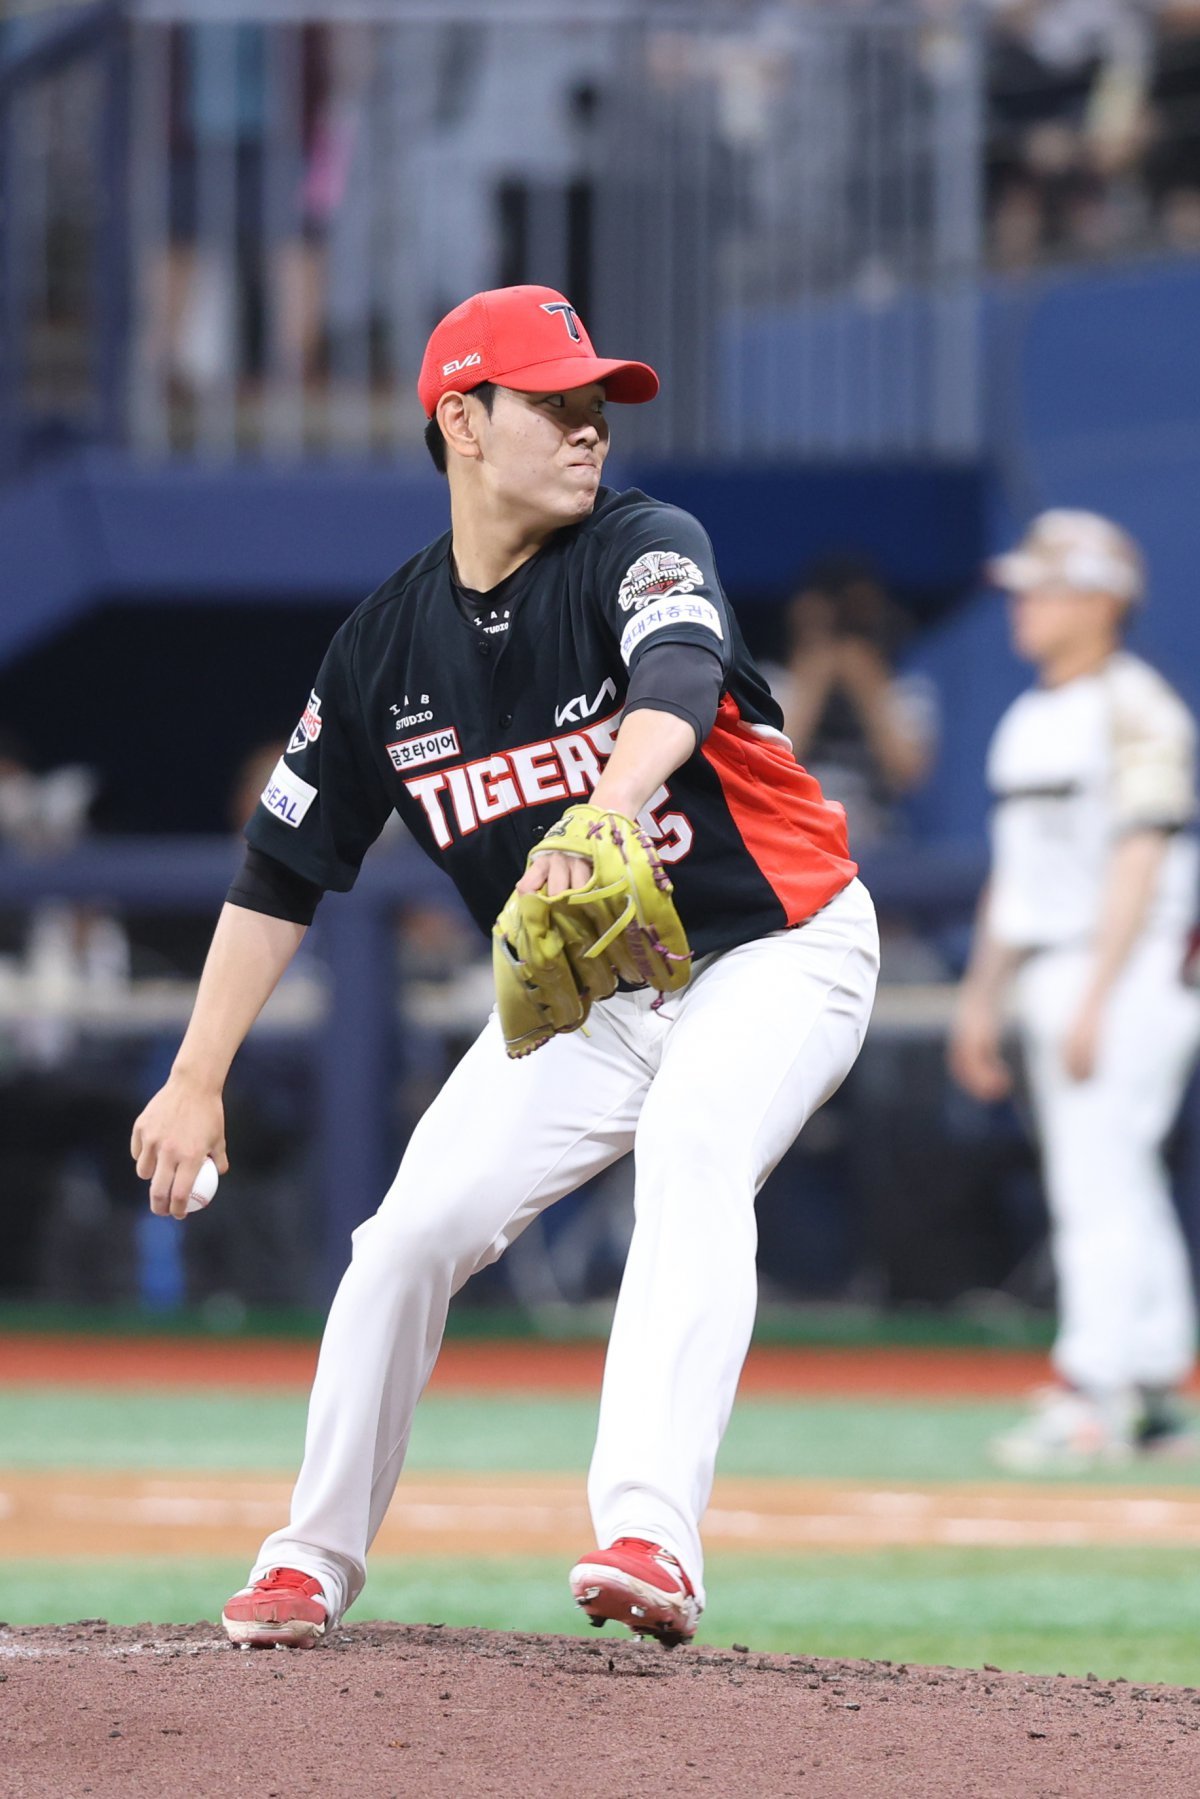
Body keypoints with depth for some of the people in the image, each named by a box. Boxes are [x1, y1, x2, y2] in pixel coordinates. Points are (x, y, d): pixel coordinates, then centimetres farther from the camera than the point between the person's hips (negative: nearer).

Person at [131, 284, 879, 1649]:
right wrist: (195, 1080, -4)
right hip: (573, 999, 5)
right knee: (413, 1231, -6)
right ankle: (314, 1558, 16)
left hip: (769, 954, -5)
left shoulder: (639, 551, -17)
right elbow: (282, 869, 2)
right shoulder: (391, 642, -4)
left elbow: (676, 684, -40)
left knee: (690, 1160, -32)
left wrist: (604, 817, -62)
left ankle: (648, 1535, -46)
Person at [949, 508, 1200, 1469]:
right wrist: (982, 993, 19)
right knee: (1121, 1184, 9)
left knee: (1099, 1179, -12)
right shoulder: (1031, 720, 17)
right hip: (1051, 977, 9)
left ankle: (1089, 1397, -15)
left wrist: (1095, 1000, -22)